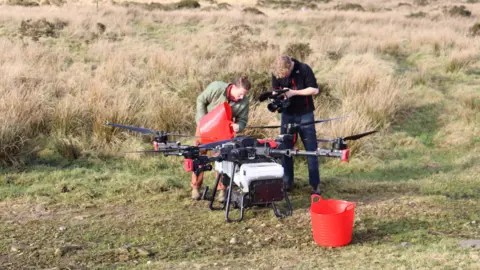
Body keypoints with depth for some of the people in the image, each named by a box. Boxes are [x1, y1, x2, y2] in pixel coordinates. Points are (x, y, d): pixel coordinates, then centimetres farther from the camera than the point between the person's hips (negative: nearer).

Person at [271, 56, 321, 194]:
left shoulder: (304, 69, -18)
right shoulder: (276, 73, -7)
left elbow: (314, 90, -15)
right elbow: (275, 90, 5)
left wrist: (293, 92, -22)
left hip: (305, 114, -3)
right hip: (287, 114, 3)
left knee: (311, 150, -1)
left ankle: (315, 184, 4)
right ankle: (287, 182, 16)